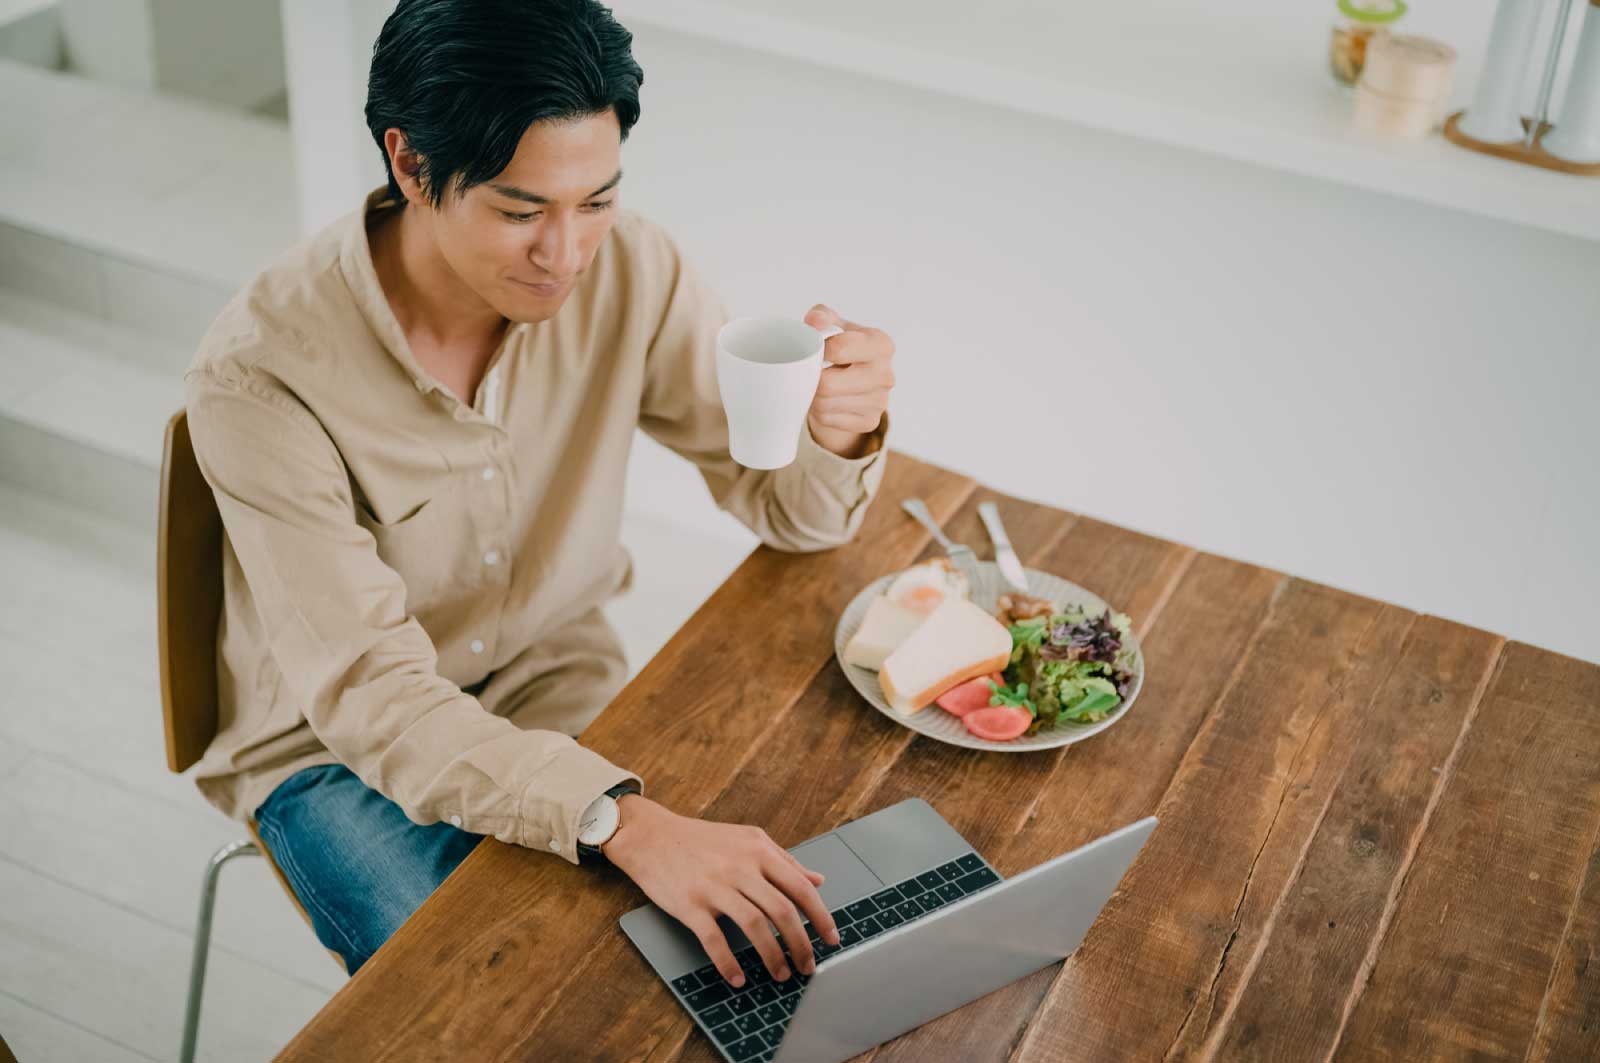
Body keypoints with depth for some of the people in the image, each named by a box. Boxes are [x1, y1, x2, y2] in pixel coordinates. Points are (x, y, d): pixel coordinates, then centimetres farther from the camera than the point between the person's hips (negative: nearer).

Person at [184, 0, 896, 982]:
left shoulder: (628, 269, -15)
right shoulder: (261, 374, -27)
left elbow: (789, 507, -6)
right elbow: (367, 692, -31)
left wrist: (841, 432, -32)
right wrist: (625, 821, -46)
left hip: (556, 683, 4)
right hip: (333, 742, -3)